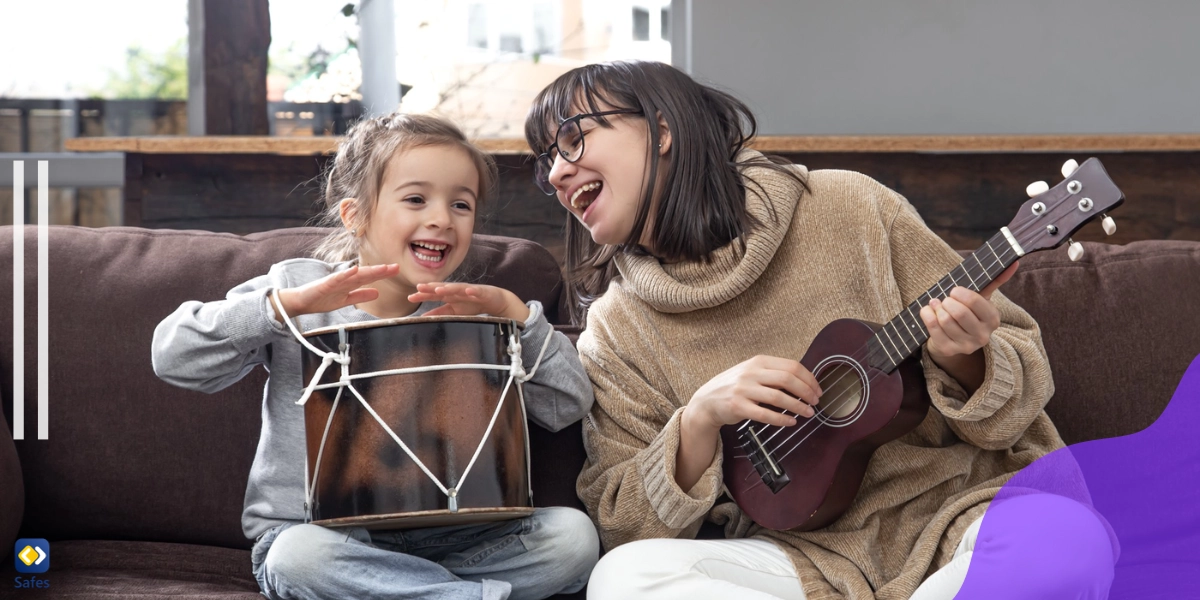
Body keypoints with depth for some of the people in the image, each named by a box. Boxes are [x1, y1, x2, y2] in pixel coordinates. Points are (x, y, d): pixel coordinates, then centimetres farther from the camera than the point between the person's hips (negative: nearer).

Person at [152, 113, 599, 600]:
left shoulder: (466, 316, 7)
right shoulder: (296, 287, 1)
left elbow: (566, 406, 1)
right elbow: (174, 358, -8)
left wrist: (513, 310, -11)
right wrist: (289, 303, -18)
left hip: (437, 541, 2)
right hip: (310, 530, -1)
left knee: (572, 533, -19)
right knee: (301, 555, -38)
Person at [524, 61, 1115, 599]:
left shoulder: (848, 207, -1)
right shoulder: (617, 331, 5)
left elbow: (1025, 379, 4)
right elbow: (620, 527, 1)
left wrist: (963, 361, -19)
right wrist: (700, 421, -14)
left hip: (953, 505, -1)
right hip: (807, 551, 2)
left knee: (1066, 538, -36)